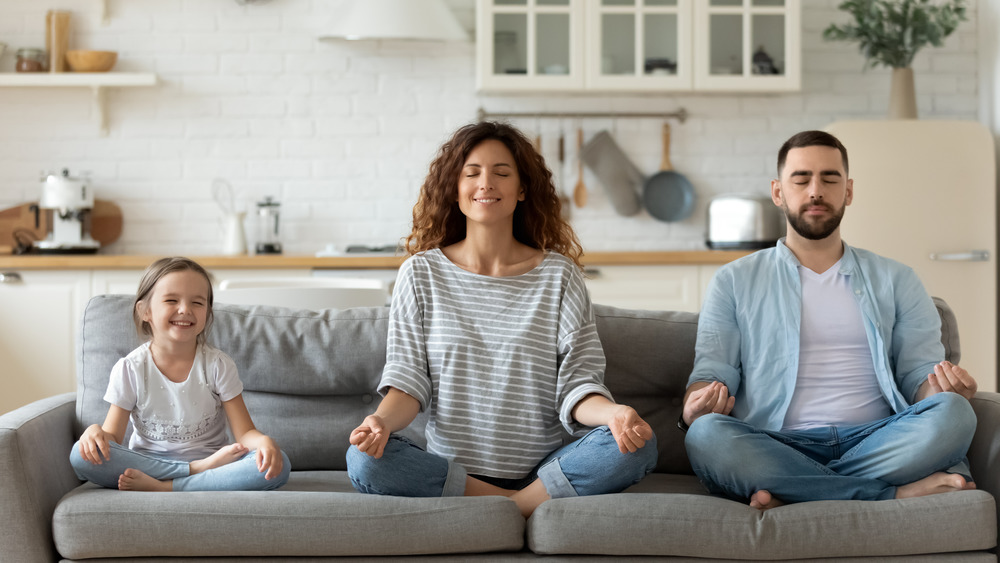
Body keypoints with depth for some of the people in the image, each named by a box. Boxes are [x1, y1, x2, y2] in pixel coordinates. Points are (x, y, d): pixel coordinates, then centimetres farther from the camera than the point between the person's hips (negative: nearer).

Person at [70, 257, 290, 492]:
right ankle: (198, 470, -25)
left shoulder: (218, 365, -2)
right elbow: (113, 435, -1)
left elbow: (244, 433, -5)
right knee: (81, 455, -28)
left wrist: (264, 441, -29)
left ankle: (160, 487, -30)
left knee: (278, 465, -28)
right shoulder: (130, 369, -2)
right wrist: (96, 432, -26)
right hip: (147, 462, 0)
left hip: (211, 460, 0)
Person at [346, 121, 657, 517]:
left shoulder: (559, 275, 5)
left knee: (637, 447, -26)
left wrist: (613, 413, -24)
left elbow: (576, 384, 0)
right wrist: (382, 419, -21)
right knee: (365, 459, -29)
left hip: (544, 471, 0)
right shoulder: (421, 274, 7)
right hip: (448, 470, 1)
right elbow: (408, 378, 2)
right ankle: (519, 506, -16)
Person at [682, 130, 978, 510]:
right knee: (706, 434, -35)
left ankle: (791, 495, -25)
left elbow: (919, 370, 13)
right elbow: (711, 371, 9)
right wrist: (694, 408, -16)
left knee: (953, 412, -29)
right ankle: (899, 492, -30)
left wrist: (944, 387, -12)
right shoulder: (735, 282, 18)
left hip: (873, 444, 1)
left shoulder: (895, 281, 21)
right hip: (776, 447, -1)